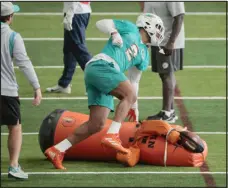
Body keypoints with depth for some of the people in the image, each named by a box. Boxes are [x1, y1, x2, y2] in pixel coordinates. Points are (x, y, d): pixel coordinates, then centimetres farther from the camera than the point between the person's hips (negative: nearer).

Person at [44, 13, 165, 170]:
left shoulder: (144, 56, 29)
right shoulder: (130, 29, 12)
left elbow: (133, 81, 34)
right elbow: (101, 23, 9)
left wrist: (133, 107, 34)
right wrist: (114, 33, -7)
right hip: (101, 65, -8)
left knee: (97, 124, -2)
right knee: (129, 95, -25)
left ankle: (57, 151, 2)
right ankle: (112, 136, -37)